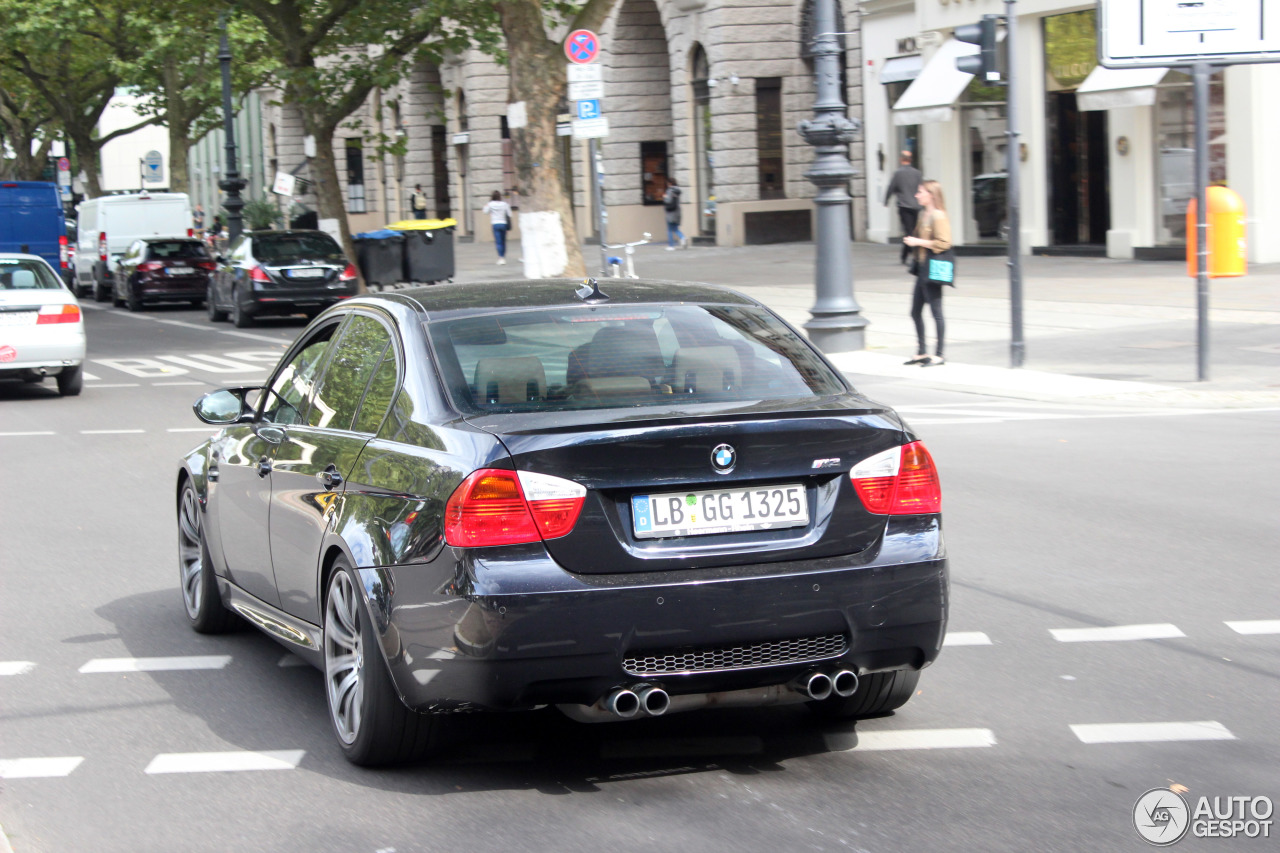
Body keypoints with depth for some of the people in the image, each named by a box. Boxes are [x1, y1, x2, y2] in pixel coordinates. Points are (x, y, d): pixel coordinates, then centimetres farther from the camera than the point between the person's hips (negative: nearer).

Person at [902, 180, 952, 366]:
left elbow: (943, 243, -21)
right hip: (922, 267, 10)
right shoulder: (924, 214, 15)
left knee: (936, 312, -3)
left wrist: (918, 242, -19)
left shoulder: (938, 216, -14)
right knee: (915, 312, 13)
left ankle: (939, 355, 4)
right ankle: (922, 353, 22)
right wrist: (911, 241, 12)